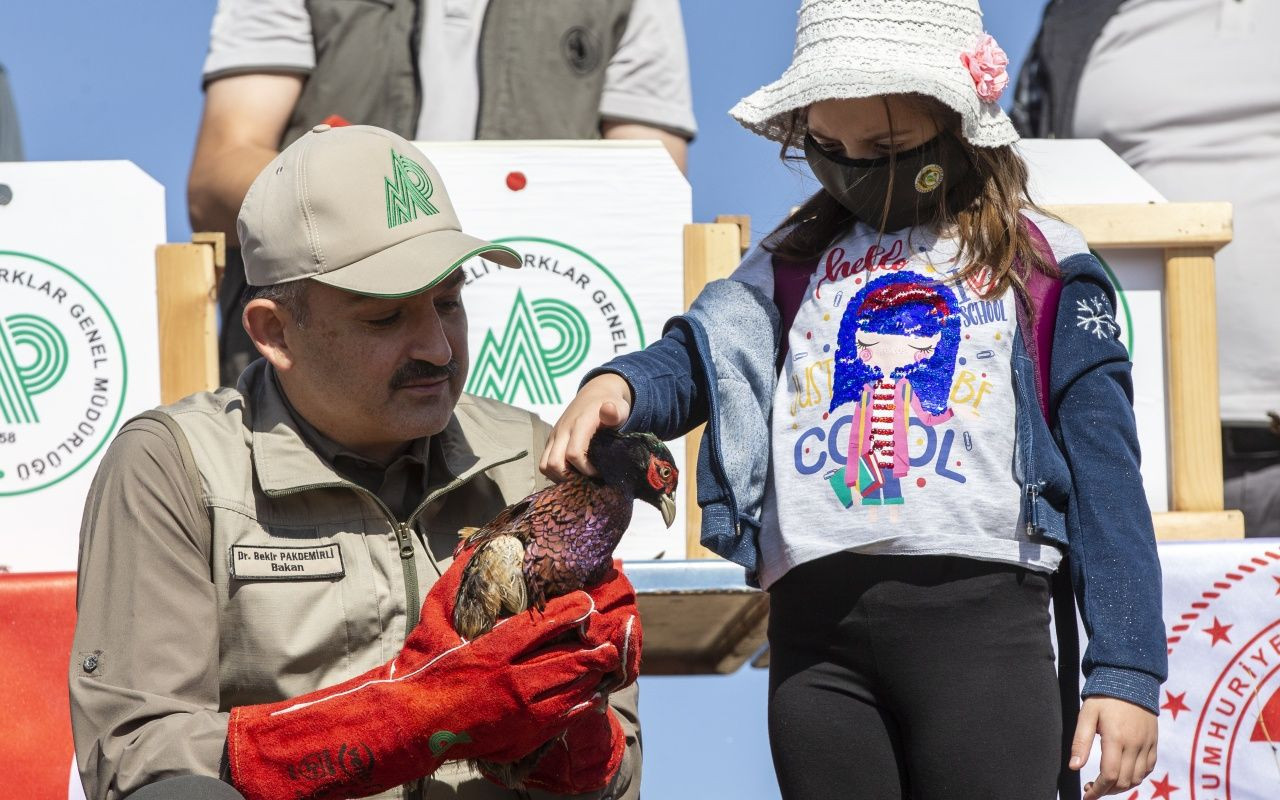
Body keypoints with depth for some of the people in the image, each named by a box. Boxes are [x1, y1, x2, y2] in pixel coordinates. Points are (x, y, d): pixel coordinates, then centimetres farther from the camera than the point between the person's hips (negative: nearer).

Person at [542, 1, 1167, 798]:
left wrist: (1125, 672, -2)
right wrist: (617, 386, -23)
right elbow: (706, 354, 2)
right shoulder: (796, 262, 19)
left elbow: (1104, 471, 5)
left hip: (981, 612, -3)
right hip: (817, 626, 3)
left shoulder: (1043, 269, 9)